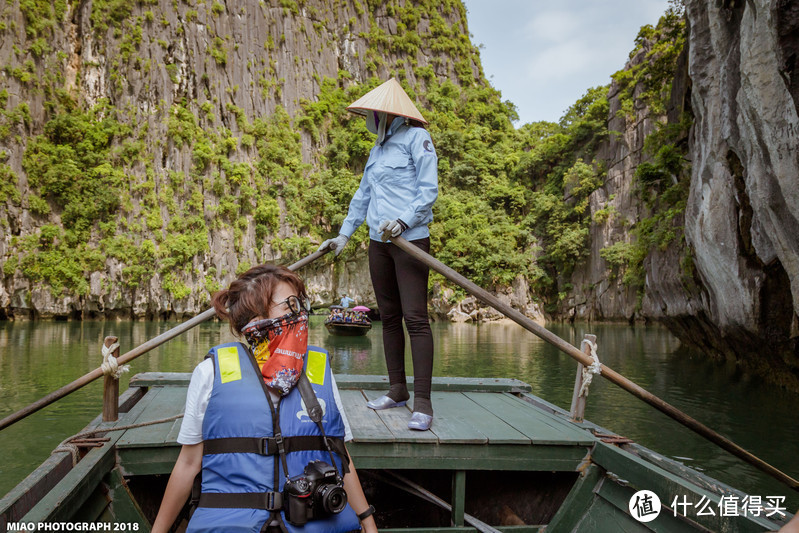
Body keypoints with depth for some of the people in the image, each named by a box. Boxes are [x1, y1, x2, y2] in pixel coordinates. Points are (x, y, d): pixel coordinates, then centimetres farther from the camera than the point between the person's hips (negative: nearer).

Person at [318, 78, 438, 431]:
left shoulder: (416, 138, -1)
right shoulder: (378, 148, 21)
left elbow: (429, 190, -9)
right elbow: (363, 196, 24)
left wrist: (403, 221, -22)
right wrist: (344, 235, 19)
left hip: (410, 239, -8)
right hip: (378, 242, 8)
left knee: (415, 318, -11)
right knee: (389, 317, 9)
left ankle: (422, 402, -10)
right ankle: (397, 390, 17)